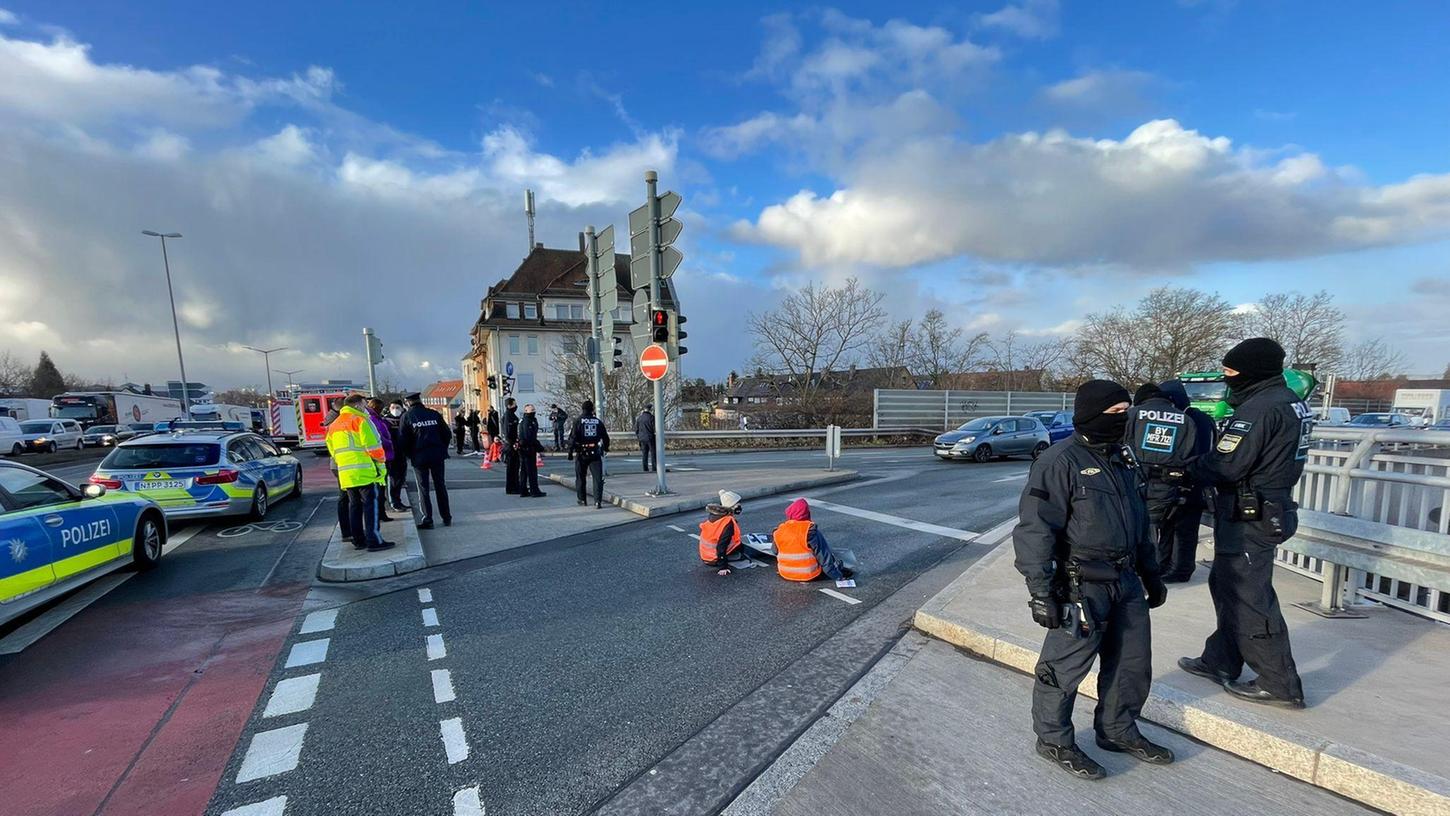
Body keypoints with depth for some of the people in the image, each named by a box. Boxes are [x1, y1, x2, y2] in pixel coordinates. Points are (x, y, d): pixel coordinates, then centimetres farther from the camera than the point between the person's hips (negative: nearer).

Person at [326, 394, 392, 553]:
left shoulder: (333, 425, 18)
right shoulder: (360, 420, -7)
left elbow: (332, 450, 21)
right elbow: (373, 445, -12)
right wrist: (381, 461, 2)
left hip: (345, 473, 8)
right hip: (364, 471, -8)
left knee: (354, 505, 14)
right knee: (370, 504, -6)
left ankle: (358, 539, 19)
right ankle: (373, 541, -8)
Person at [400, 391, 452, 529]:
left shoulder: (406, 417, -3)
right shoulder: (434, 414, 2)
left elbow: (404, 439, -4)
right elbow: (447, 433, 3)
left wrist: (409, 455, 10)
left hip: (419, 457, -2)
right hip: (437, 455, 2)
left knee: (423, 488, 5)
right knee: (440, 486, 12)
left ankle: (428, 520, 3)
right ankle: (446, 517, 15)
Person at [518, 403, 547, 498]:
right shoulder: (527, 421, -16)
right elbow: (530, 437, -22)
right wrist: (539, 447, -17)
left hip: (523, 449, 10)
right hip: (528, 449, -10)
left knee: (523, 470, 13)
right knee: (532, 471, -5)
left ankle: (523, 491, 20)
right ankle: (534, 491, -1)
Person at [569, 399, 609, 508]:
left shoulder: (578, 421, -4)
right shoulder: (598, 421, 4)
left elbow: (573, 438, -10)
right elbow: (605, 437, 11)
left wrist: (570, 452, -3)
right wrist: (606, 448, 27)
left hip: (581, 453, -1)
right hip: (595, 453, 1)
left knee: (580, 478, 15)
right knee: (598, 478, 2)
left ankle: (582, 500, 24)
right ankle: (598, 502, -7)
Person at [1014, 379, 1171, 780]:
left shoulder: (1121, 458, 11)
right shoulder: (1060, 461, -18)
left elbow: (1139, 522, 22)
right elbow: (1035, 530, -20)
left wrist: (1151, 575, 23)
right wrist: (1040, 590, -22)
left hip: (1125, 581, 9)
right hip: (1082, 587, -9)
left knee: (1133, 661, 20)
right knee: (1065, 666, 3)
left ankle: (1118, 730, 41)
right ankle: (1053, 740, 23)